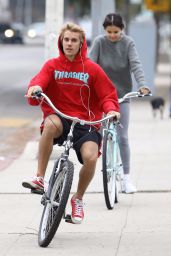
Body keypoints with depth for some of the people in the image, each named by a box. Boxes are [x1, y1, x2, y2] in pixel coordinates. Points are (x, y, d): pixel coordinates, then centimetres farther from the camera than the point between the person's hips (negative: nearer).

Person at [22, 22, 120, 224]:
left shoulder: (92, 69, 5)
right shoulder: (52, 65, 7)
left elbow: (107, 95, 6)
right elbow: (39, 81, -10)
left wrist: (111, 109, -16)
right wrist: (34, 88, -34)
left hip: (85, 123, 0)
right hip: (59, 118, 0)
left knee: (90, 157, -27)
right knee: (51, 123, -38)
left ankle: (78, 198, 3)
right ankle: (39, 177, -28)